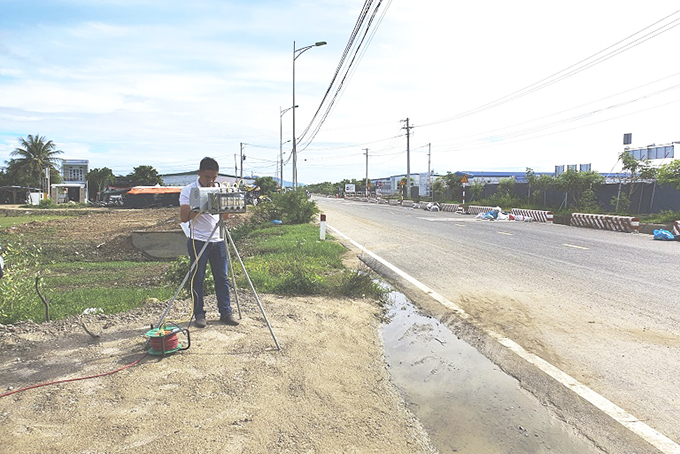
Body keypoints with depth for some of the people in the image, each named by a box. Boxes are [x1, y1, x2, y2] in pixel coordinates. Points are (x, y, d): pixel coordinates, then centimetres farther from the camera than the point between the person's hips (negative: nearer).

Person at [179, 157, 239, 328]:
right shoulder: (188, 191, -2)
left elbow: (225, 215, 9)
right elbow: (184, 217, -9)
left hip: (218, 240, 4)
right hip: (198, 241, -4)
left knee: (222, 277, 6)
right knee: (197, 278, 1)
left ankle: (226, 312, 14)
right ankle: (199, 314, 13)